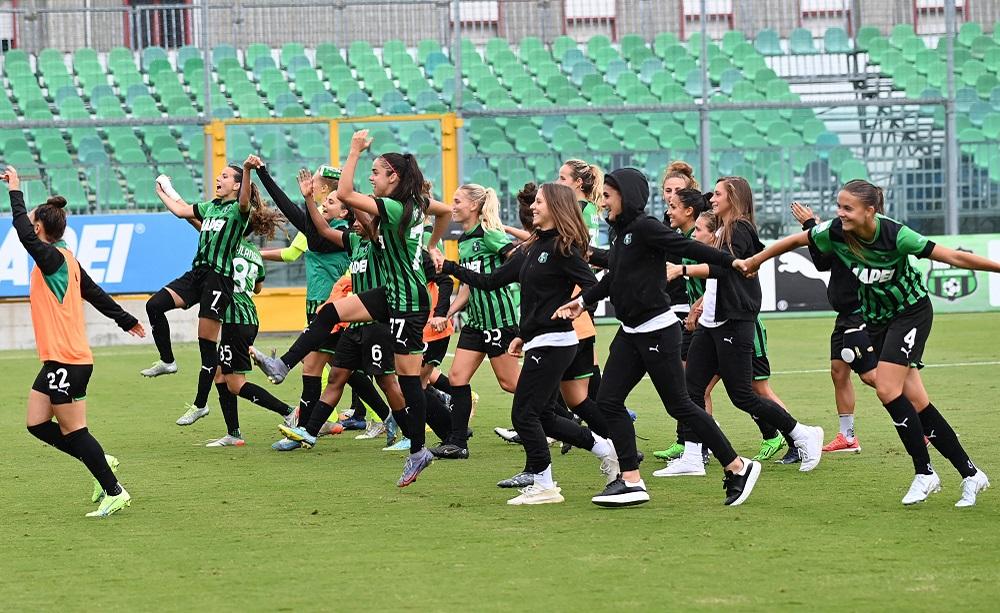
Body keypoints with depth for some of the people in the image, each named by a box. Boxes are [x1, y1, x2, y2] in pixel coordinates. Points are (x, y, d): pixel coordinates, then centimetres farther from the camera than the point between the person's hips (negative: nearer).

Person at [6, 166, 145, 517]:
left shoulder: (53, 258, -13)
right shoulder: (66, 260, 13)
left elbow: (24, 232, -29)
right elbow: (95, 294, 21)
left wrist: (15, 191, -19)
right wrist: (126, 321, 31)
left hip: (68, 361, -9)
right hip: (58, 360, 9)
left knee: (73, 431, -5)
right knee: (36, 424, 10)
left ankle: (114, 492, 0)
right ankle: (100, 463, 16)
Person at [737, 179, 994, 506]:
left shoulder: (895, 235, -28)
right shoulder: (835, 232, -15)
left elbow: (953, 257, -27)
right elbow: (795, 241, 3)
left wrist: (996, 266, -30)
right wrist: (753, 261, 13)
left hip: (912, 311, -5)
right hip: (876, 318, 5)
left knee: (886, 389, -19)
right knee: (915, 401, -1)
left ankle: (924, 473, -7)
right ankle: (970, 474, 6)